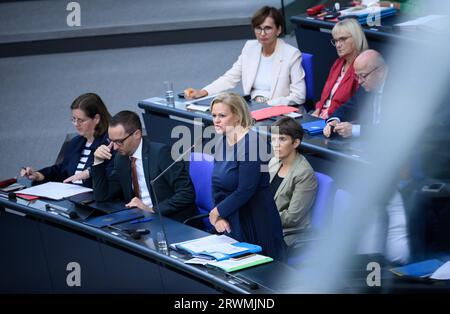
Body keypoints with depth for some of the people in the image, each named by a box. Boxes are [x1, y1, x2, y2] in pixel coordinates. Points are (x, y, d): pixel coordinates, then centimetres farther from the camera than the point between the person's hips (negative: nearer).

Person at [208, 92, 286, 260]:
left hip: (256, 224, -8)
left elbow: (245, 191, -21)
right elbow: (217, 185, 10)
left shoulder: (251, 143, -18)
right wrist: (219, 217, -5)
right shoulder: (222, 141, 7)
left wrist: (217, 211, -10)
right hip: (231, 222, 8)